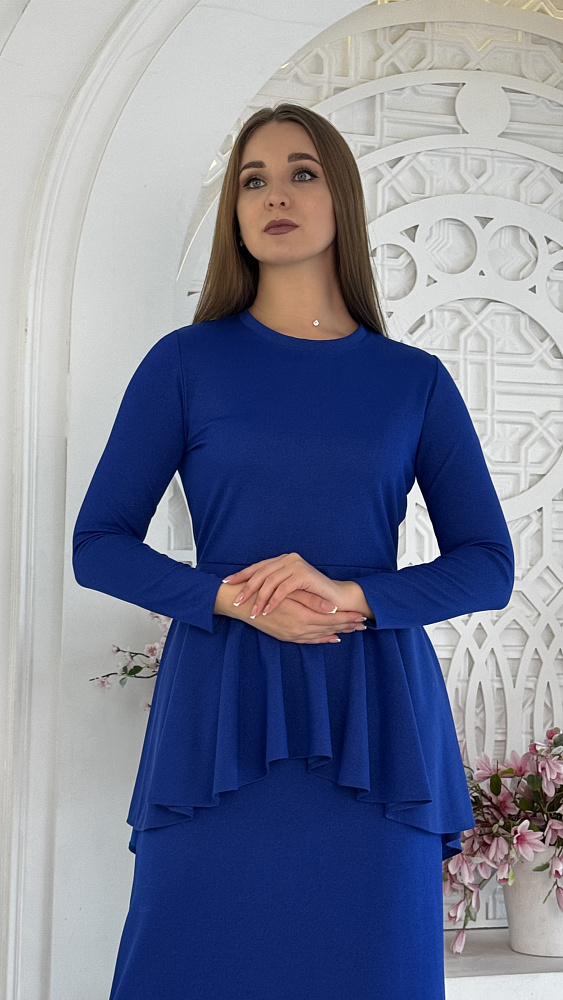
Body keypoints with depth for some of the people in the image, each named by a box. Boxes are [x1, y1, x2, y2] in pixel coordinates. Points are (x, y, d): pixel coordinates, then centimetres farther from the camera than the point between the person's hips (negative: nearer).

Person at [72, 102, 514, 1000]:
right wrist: (233, 598, -13)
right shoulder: (187, 362, 5)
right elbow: (98, 544, 3)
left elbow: (488, 565, 6)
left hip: (372, 722, 1)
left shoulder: (415, 380, 8)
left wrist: (352, 597, -12)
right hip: (220, 709, -1)